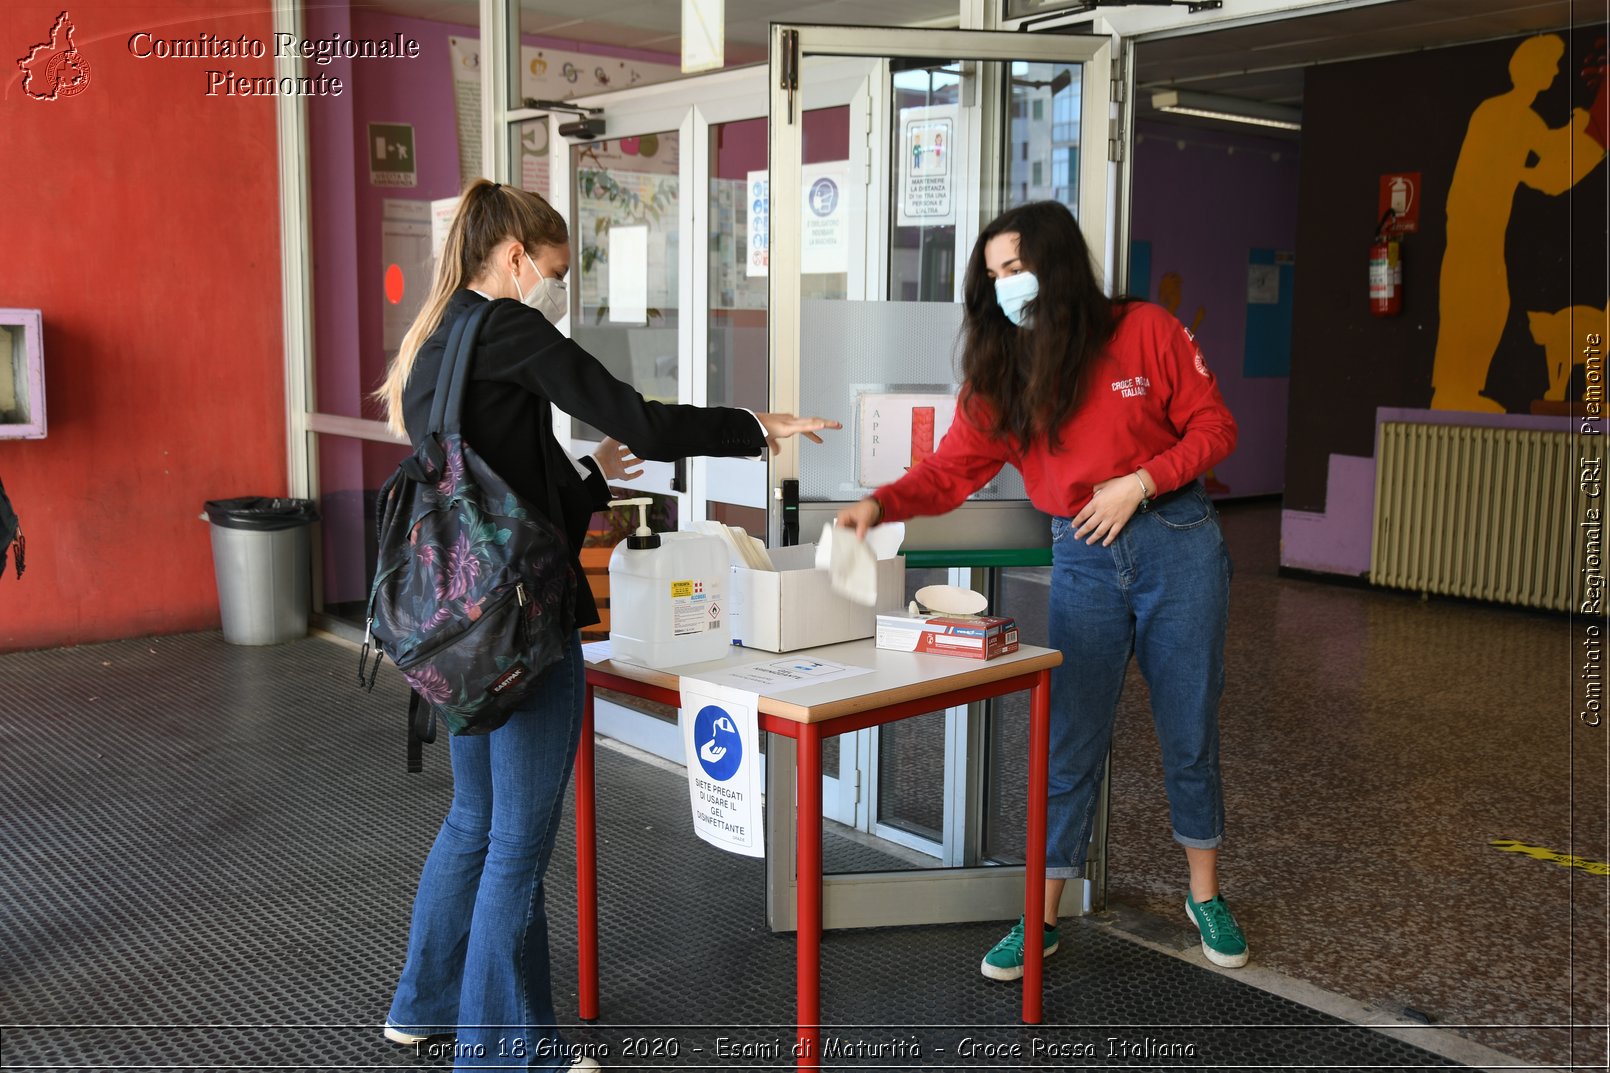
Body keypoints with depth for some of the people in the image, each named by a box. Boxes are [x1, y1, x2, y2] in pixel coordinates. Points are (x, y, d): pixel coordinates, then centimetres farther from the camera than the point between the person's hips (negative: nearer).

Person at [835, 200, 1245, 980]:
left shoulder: (1146, 332, -5)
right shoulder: (1001, 371, 2)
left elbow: (1213, 427, -2)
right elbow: (953, 469, -5)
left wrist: (1139, 482, -15)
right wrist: (881, 504, -21)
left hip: (1177, 544, -2)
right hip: (1082, 560, 2)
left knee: (1189, 729, 9)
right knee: (1069, 741, 2)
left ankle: (1205, 896, 29)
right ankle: (1042, 919, 14)